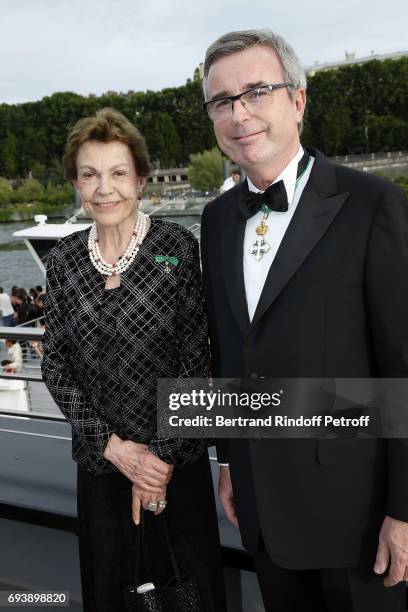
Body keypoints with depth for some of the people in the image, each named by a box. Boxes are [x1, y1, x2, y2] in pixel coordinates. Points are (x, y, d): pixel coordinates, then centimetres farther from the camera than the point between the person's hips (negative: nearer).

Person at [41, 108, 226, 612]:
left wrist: (161, 457, -11)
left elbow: (195, 359, -10)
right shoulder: (63, 258, -1)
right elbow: (55, 363, 0)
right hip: (98, 456, 3)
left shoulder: (177, 247, -10)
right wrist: (112, 446, -9)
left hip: (177, 456, -2)